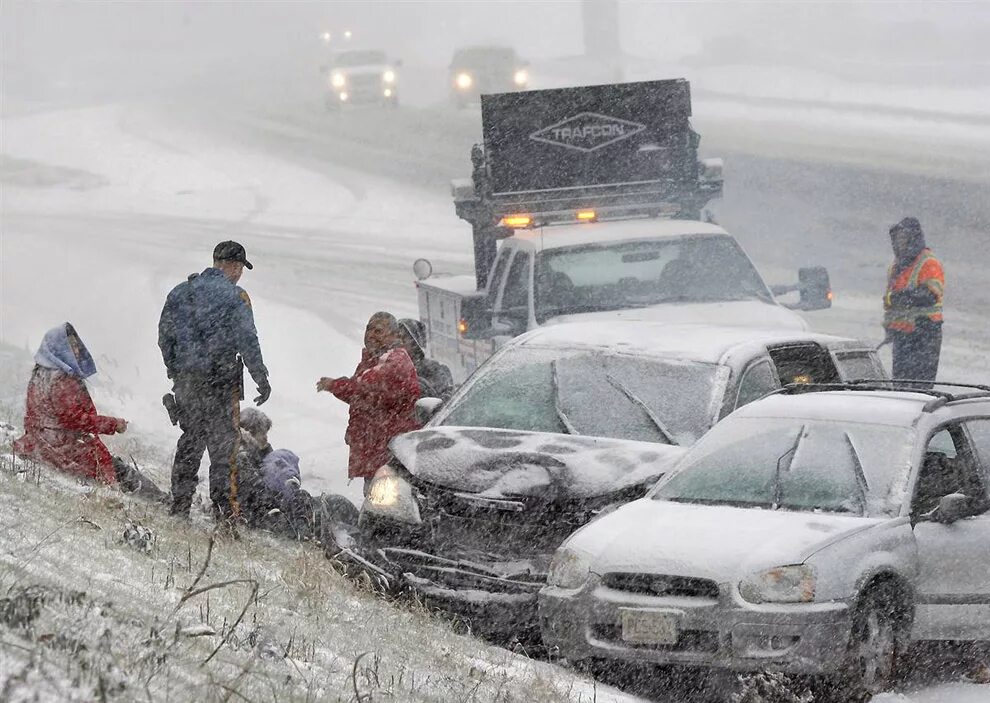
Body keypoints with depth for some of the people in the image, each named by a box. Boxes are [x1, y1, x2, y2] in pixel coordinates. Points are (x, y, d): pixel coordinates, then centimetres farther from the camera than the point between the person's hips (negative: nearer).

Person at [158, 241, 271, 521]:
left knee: (190, 440, 14)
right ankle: (224, 508, -3)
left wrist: (176, 372, 22)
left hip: (185, 381, 5)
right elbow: (247, 341, -10)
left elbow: (165, 337, 12)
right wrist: (261, 379, -5)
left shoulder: (179, 293, 10)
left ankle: (179, 506, 14)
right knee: (223, 443, 0)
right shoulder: (234, 296, -8)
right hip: (221, 379, -5)